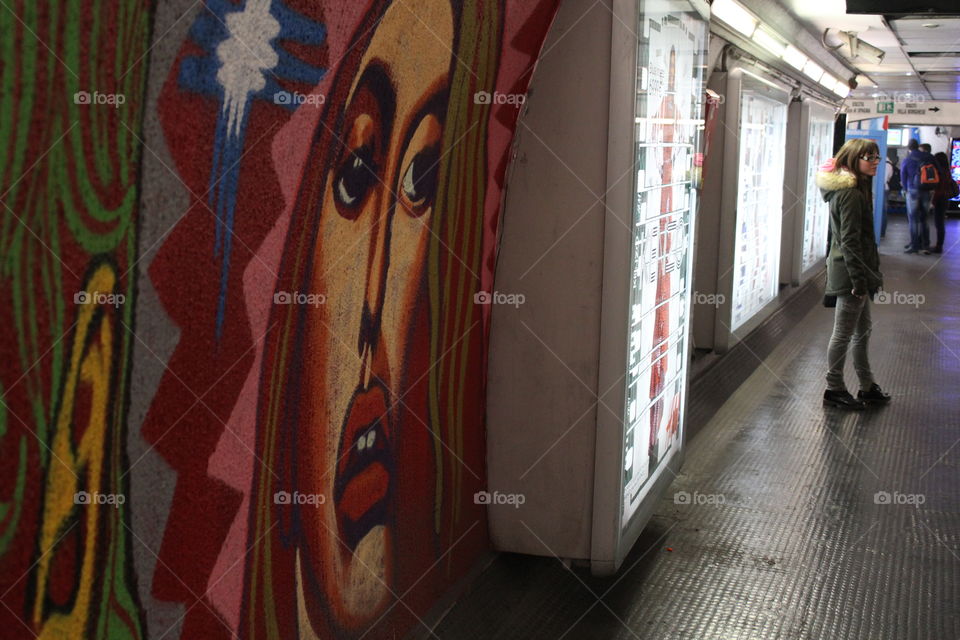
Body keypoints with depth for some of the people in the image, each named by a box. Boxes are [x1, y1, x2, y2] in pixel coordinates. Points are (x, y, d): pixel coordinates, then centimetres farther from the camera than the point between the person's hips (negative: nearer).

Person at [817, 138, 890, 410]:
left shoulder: (857, 189, 13)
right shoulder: (850, 194, -19)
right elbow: (849, 241, -22)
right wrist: (859, 279, -22)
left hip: (857, 270, 10)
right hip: (850, 273, -10)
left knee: (863, 331, 18)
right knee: (844, 334, 1)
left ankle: (867, 387, 29)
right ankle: (834, 390, 11)